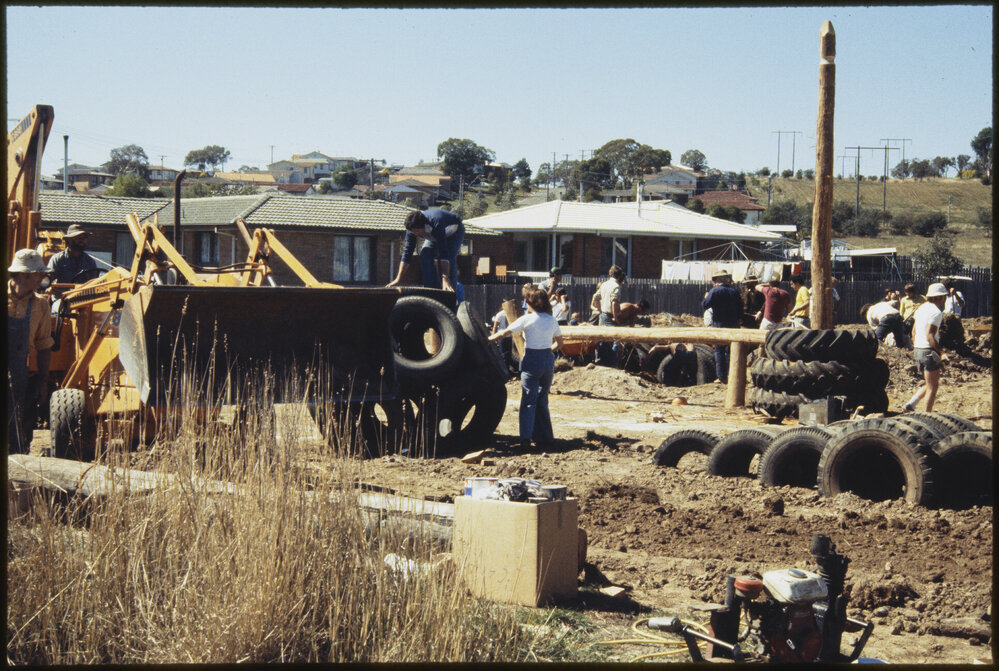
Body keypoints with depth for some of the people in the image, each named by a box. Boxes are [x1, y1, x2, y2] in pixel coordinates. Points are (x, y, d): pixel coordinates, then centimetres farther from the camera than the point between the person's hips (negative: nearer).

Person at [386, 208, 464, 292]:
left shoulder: (436, 224, -45)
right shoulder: (412, 228, -28)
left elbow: (444, 253, -49)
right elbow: (407, 252, -25)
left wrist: (445, 278, -55)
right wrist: (398, 279, -29)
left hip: (454, 231, -5)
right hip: (434, 236, 6)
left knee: (450, 258, -28)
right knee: (424, 256, -15)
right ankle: (432, 289, -9)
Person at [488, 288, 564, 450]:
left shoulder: (527, 319, -7)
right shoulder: (552, 320, 7)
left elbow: (504, 333, -3)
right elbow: (559, 343, 17)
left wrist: (489, 338, 11)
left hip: (531, 360, -4)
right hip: (548, 361, 4)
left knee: (528, 400, -3)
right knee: (542, 400, 14)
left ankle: (525, 437, -17)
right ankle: (546, 438, 13)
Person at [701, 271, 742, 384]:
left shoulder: (714, 291, -9)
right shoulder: (735, 291, 3)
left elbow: (704, 305, -8)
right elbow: (740, 309, 7)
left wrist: (705, 297, 12)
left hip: (719, 324, -3)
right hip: (733, 325, 3)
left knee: (719, 350, 2)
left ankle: (721, 376, -3)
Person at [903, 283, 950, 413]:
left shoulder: (922, 308, 12)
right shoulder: (936, 312, -15)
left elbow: (914, 330, 17)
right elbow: (930, 336, -22)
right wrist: (941, 353, -21)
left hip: (918, 349, 9)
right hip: (929, 351, -9)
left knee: (929, 384, 20)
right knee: (932, 386, 1)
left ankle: (911, 404, 10)